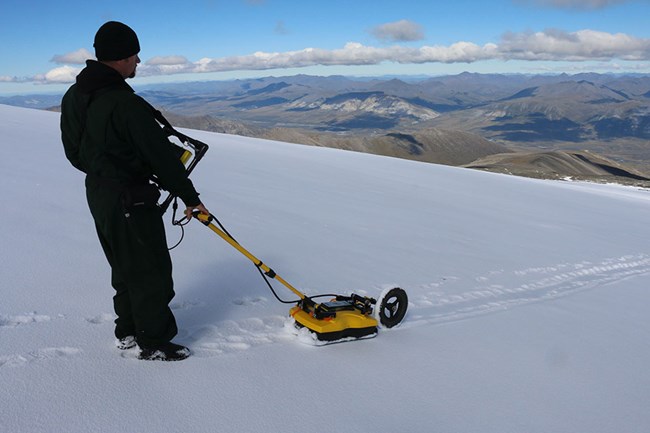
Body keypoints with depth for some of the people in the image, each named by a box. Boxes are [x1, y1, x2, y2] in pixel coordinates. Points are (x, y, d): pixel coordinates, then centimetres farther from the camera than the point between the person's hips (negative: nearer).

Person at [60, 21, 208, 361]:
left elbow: (74, 151, 12)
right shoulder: (127, 104, -25)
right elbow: (162, 155, -20)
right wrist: (190, 197, -11)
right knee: (151, 271, 4)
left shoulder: (73, 97, 4)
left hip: (97, 193, 9)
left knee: (125, 267, 22)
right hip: (130, 201, -9)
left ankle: (127, 331, 35)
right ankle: (154, 343, 16)